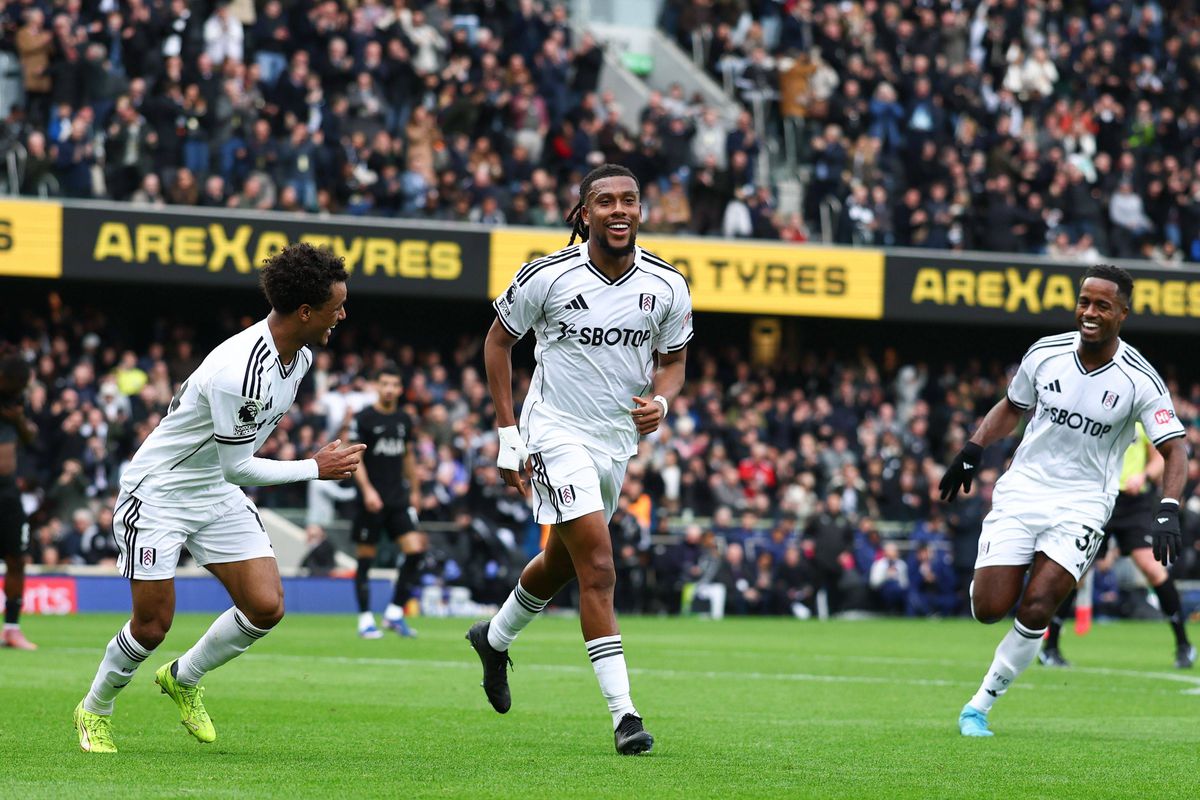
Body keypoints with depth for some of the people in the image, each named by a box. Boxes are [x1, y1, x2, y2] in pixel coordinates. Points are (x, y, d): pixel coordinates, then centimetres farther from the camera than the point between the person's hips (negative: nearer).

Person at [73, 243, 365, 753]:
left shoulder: (300, 356, -4)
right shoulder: (238, 371, -33)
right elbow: (238, 467, -24)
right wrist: (316, 469, -16)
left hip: (218, 494, 8)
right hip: (158, 493, -8)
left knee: (266, 607, -5)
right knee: (153, 625, -5)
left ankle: (183, 679, 20)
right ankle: (94, 711, 23)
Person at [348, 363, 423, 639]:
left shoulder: (404, 420, 11)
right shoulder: (363, 419, -5)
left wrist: (415, 490, 21)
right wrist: (367, 490, -20)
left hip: (399, 499, 5)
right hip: (371, 499, -5)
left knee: (415, 550, -8)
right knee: (365, 559, -1)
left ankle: (395, 613, 1)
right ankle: (365, 619, 7)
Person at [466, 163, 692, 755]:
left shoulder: (667, 286, -6)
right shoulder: (547, 277, -15)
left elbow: (672, 362, 8)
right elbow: (499, 339, 0)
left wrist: (660, 402, -16)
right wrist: (507, 431, -4)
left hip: (617, 438, 5)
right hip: (556, 433, -5)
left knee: (561, 563, 22)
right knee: (598, 567, -17)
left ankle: (494, 638, 51)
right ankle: (623, 715, -19)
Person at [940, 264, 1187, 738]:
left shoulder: (1139, 380, -10)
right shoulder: (1046, 353, -2)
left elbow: (1174, 450, -7)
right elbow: (1012, 406, 17)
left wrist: (1168, 511, -21)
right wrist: (972, 452, 8)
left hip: (1082, 506, -2)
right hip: (1023, 488, 2)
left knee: (1035, 611, -17)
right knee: (990, 609, -8)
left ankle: (980, 706, -1)